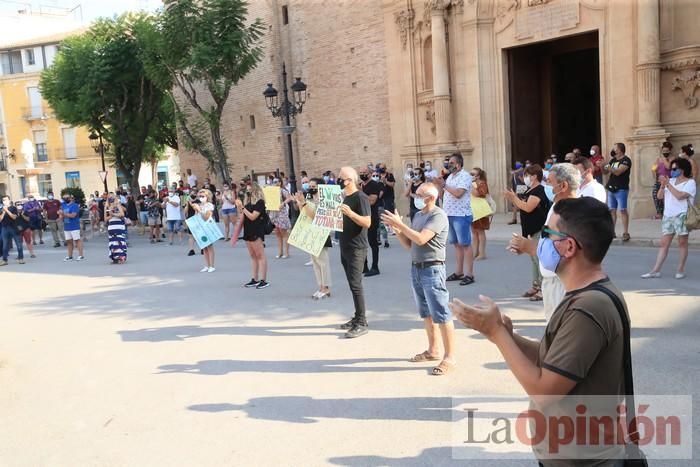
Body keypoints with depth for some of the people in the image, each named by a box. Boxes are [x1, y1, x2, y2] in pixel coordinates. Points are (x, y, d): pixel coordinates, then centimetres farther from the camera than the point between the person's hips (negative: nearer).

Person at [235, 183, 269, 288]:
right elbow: (243, 217, 16)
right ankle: (255, 279, 15)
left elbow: (252, 217, -18)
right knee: (253, 256, 10)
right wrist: (239, 207, 4)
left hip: (256, 232, -8)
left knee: (260, 255, -7)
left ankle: (264, 280, -6)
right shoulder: (248, 202, 13)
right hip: (248, 231, 8)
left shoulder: (260, 202, -10)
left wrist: (242, 207, -16)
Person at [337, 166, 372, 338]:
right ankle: (357, 318, 21)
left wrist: (351, 213, -33)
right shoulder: (346, 197, 15)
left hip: (356, 248, -9)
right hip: (345, 248, 9)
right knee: (352, 284, 12)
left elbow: (367, 223, -23)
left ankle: (362, 323, -4)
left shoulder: (361, 197, -13)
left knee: (356, 285, -9)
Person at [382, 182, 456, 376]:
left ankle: (449, 357, 3)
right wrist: (396, 229, -1)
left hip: (433, 269, -9)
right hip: (416, 268, 9)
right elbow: (409, 244, 14)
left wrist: (400, 224, -18)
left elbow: (421, 239, -24)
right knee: (426, 314, 16)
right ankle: (433, 350, 29)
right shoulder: (417, 215, 12)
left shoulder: (438, 215, -13)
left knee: (441, 315, -4)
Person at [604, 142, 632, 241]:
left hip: (621, 189, -7)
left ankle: (626, 233, -5)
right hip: (611, 189, 7)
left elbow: (618, 172, -19)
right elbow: (606, 172, 17)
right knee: (612, 210, 7)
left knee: (622, 210, -7)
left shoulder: (626, 160, -7)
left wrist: (607, 166, -22)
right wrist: (602, 166, -1)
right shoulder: (613, 160, 15)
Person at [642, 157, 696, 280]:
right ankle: (656, 270, 2)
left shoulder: (690, 182, -4)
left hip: (682, 216, -6)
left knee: (682, 243, 3)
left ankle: (680, 270, 11)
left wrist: (668, 184, -15)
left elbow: (680, 196, -19)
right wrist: (662, 185, -7)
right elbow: (659, 196, 10)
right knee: (664, 243, 3)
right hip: (668, 216, 6)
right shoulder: (671, 181, 14)